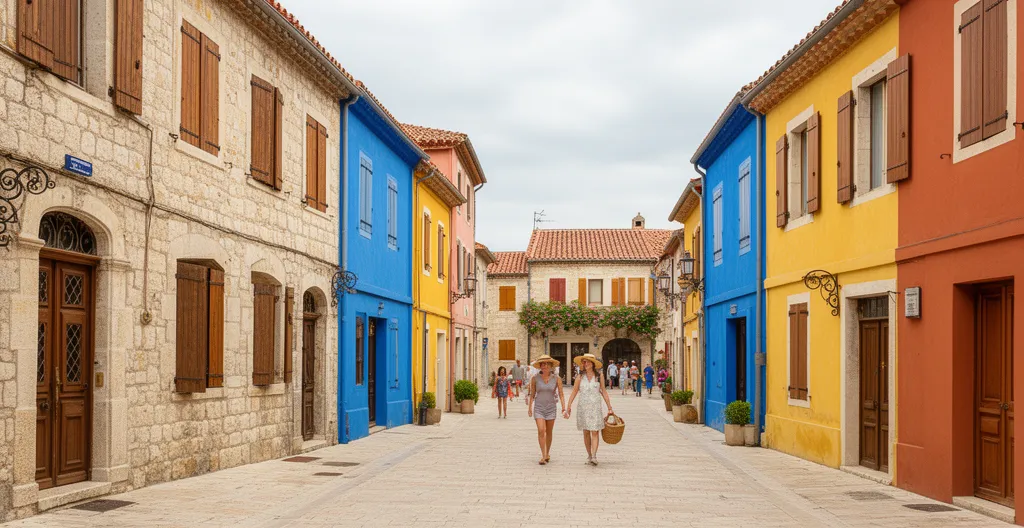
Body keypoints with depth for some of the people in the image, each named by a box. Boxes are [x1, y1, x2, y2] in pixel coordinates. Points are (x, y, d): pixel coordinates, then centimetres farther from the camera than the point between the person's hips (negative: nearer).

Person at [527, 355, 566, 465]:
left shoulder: (556, 378, -4)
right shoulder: (535, 378, -3)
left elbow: (561, 394, -2)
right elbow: (532, 394, 7)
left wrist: (564, 407, -10)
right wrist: (529, 408, 7)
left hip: (551, 408, 1)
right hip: (539, 408, -1)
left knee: (549, 432, 10)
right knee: (541, 430, -14)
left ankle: (547, 453, 29)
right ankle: (543, 456, -11)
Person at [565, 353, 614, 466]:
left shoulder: (599, 376, 2)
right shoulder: (580, 377, 3)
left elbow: (603, 392, 8)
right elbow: (574, 393, 5)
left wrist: (609, 408, 8)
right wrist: (568, 408, -1)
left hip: (595, 407, -1)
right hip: (583, 407, 1)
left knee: (595, 432, -9)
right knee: (586, 433, 7)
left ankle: (594, 456, -16)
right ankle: (589, 455, 16)